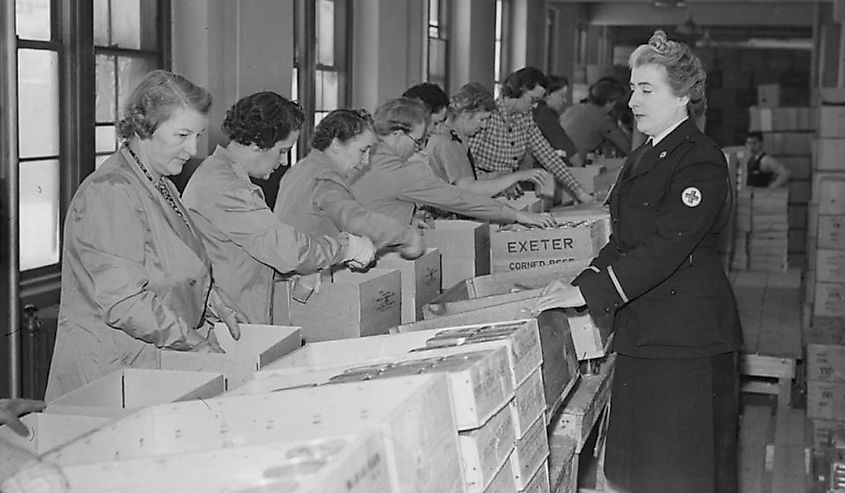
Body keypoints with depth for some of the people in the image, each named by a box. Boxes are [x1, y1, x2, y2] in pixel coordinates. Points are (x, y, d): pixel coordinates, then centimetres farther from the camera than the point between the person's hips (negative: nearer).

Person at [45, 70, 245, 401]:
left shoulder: (161, 185, 15)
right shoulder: (109, 194, -18)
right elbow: (123, 301, -24)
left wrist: (217, 306, 10)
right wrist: (194, 342, -20)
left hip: (159, 361, 9)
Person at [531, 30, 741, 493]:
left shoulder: (701, 162, -14)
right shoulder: (642, 158, 15)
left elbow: (665, 248, -23)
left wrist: (587, 293, -24)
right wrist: (579, 282, 2)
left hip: (686, 338, -9)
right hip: (641, 333, 9)